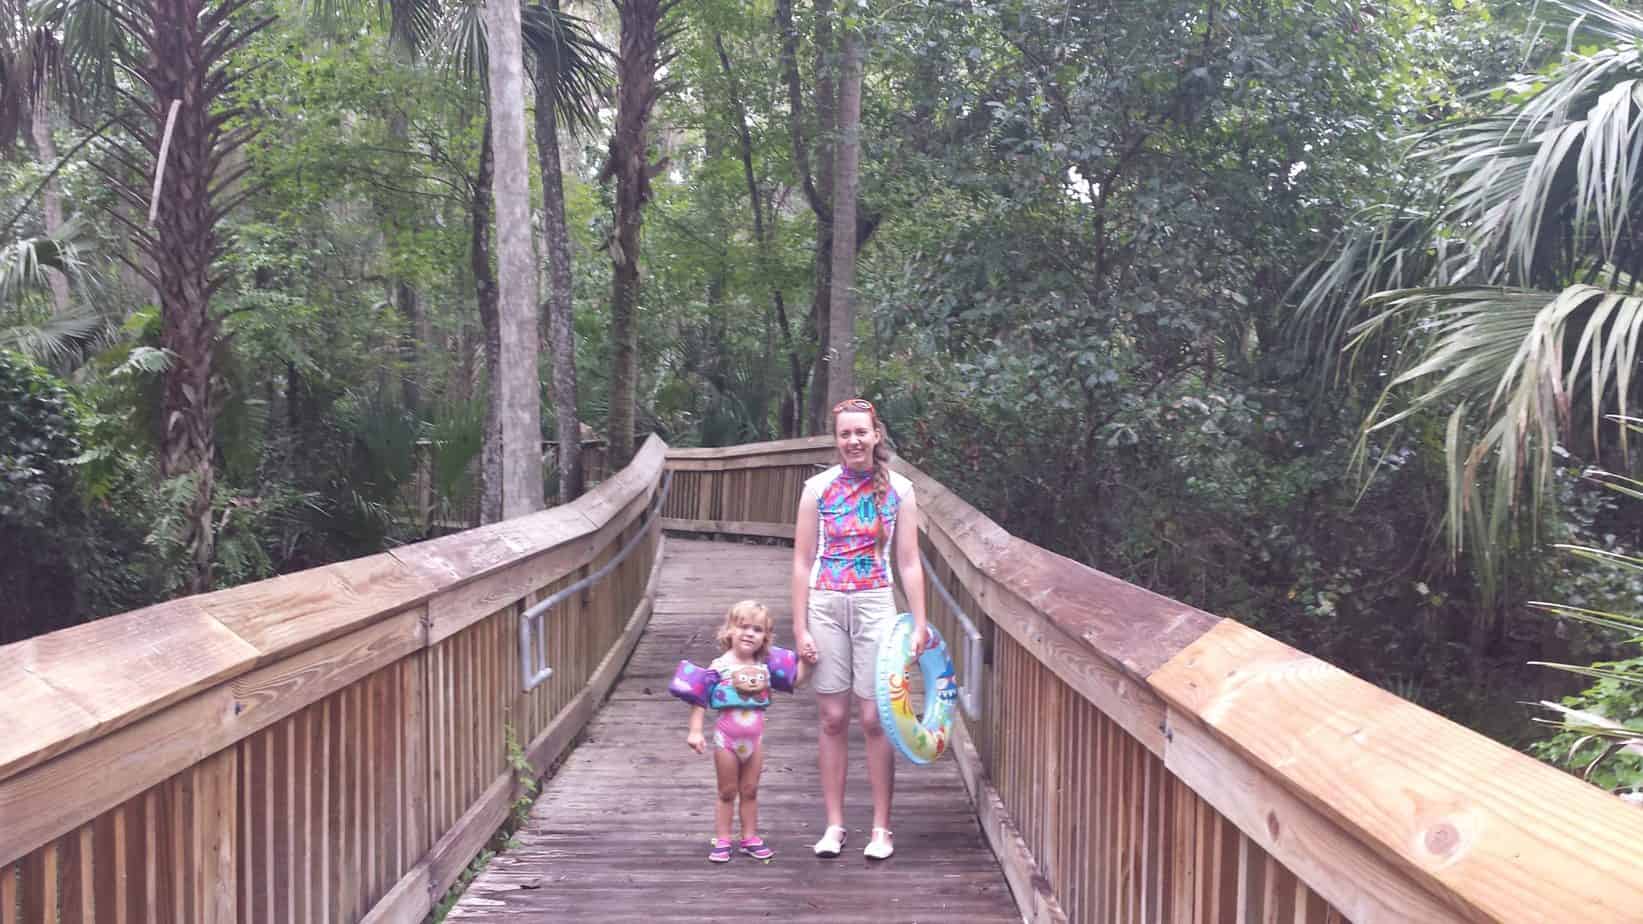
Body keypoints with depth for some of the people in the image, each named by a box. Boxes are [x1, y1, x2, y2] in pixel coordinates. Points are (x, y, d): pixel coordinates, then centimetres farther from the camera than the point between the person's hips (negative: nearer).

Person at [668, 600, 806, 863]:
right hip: (727, 737, -4)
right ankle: (722, 841, 16)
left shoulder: (765, 665, -2)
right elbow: (699, 699, -13)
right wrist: (695, 731, -18)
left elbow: (795, 680, 10)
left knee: (750, 791, 14)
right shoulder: (719, 667, -14)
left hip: (755, 738, 4)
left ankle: (750, 838, 24)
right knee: (727, 792, 7)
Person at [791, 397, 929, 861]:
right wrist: (800, 627, -4)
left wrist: (919, 623, -3)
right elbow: (802, 562, 1)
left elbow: (908, 562, 3)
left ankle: (881, 828, 11)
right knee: (833, 719, 5)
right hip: (825, 606, 1)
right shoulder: (818, 488, 1)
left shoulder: (898, 490, 2)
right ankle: (834, 824, 16)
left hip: (876, 605, 0)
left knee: (874, 718, 0)